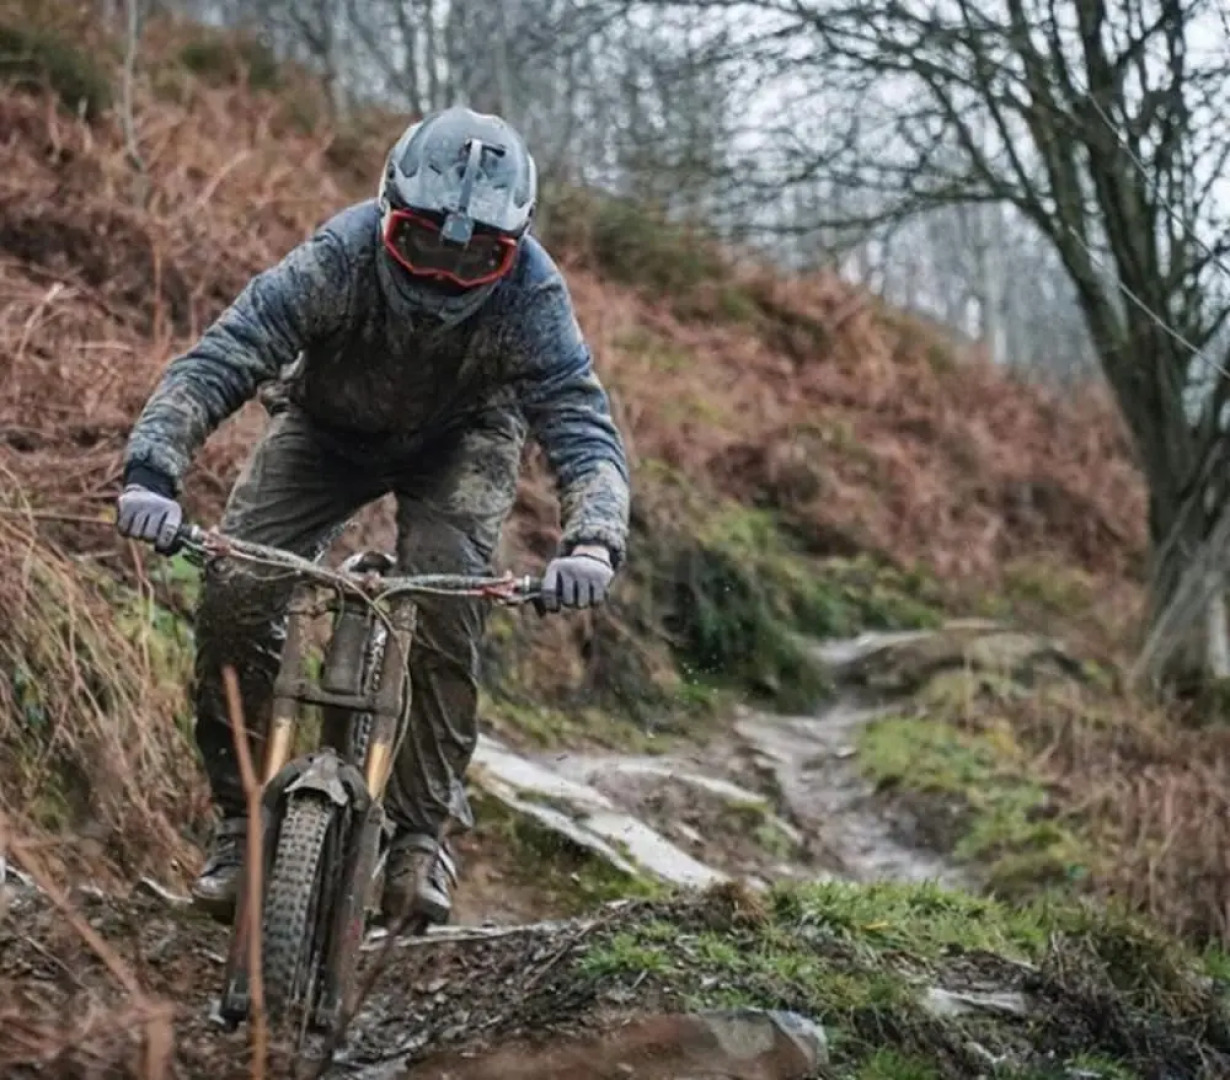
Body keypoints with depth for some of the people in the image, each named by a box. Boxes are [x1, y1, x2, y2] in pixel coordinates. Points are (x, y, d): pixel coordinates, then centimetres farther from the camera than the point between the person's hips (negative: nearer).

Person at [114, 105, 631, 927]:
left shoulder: (530, 296, -33)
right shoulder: (342, 256, -35)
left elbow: (585, 430, -37)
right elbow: (219, 359, -40)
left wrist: (593, 544, -56)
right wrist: (152, 469, -56)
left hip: (459, 443, 0)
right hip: (328, 426, 1)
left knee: (446, 602, -26)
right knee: (237, 590, -19)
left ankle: (423, 830, -9)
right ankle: (240, 820, -2)